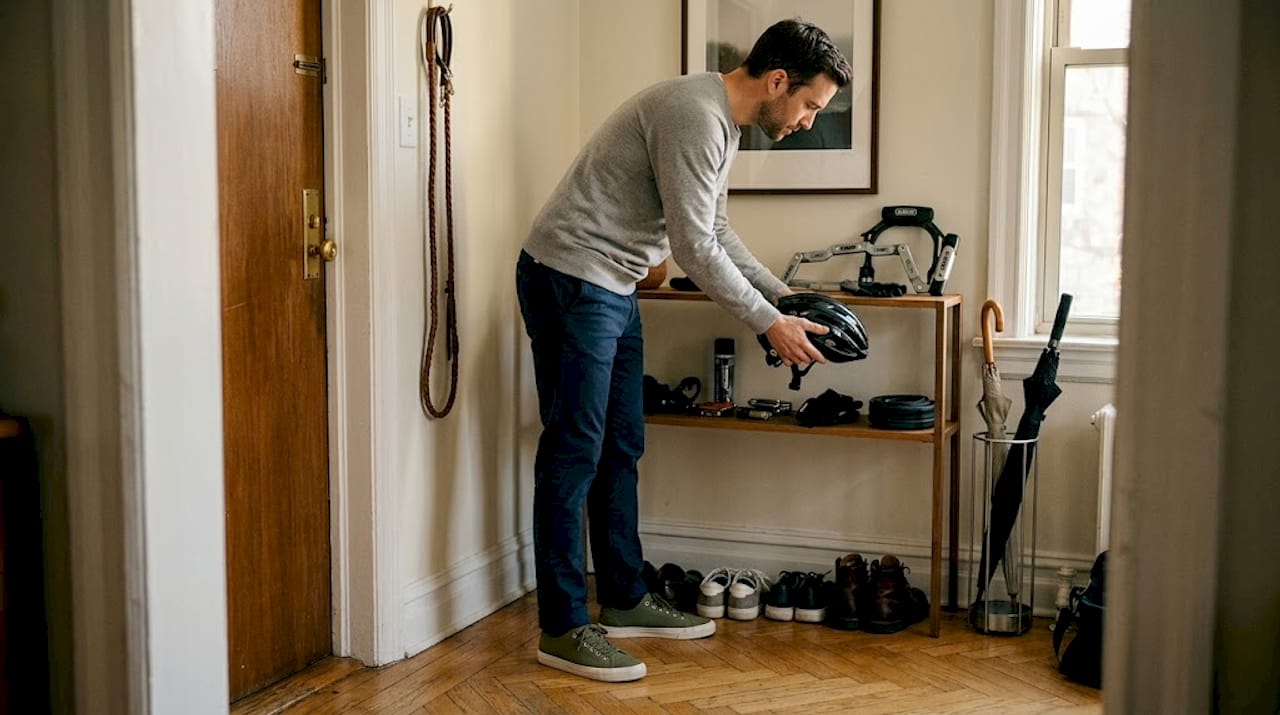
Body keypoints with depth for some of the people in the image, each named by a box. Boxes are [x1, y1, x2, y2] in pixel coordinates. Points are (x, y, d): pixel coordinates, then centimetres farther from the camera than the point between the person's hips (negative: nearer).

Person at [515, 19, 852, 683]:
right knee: (574, 452, -7)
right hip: (568, 278, -10)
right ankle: (561, 628, 2)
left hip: (612, 288, 10)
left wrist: (784, 296, 15)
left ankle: (624, 601, 24)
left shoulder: (721, 122, 13)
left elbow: (716, 232, 21)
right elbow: (693, 246, -21)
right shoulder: (693, 114, -20)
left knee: (620, 449, 13)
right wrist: (769, 323, -14)